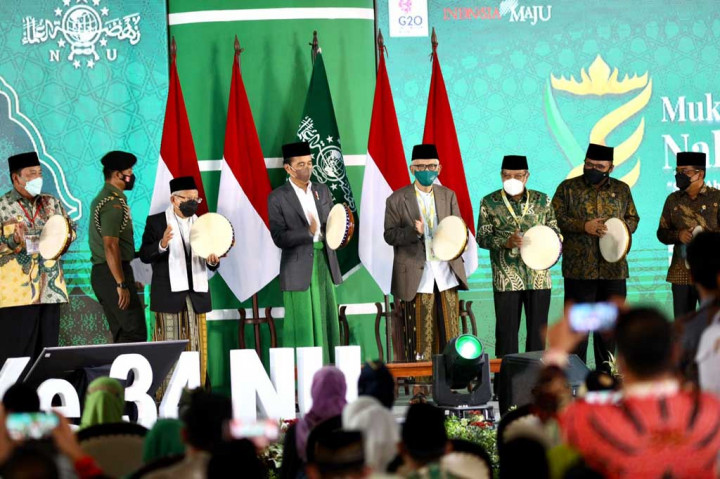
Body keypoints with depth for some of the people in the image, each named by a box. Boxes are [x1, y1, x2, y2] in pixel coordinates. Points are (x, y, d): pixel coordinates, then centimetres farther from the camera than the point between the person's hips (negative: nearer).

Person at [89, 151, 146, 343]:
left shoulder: (103, 198, 17)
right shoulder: (113, 202, -15)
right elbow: (110, 246, -22)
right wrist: (122, 284, -23)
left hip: (102, 273, 10)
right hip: (113, 274, -10)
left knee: (121, 333, 12)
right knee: (136, 332, -12)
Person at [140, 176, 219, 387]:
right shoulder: (156, 222, 2)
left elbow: (209, 263, 15)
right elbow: (145, 255, -5)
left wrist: (213, 261, -9)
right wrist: (162, 244, -24)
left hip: (196, 295, 4)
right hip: (169, 294, -4)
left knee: (195, 347, 3)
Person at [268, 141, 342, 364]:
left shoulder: (322, 191, 13)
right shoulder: (278, 198, -3)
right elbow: (279, 238, -9)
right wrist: (308, 232, -23)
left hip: (324, 263, 5)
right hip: (298, 269, -5)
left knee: (327, 321, 5)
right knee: (301, 326, -5)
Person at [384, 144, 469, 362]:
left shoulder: (448, 196, 14)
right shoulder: (397, 200, 2)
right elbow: (390, 236, -1)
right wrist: (414, 231, -19)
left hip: (446, 273, 4)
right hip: (416, 277, -4)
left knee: (449, 332, 3)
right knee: (419, 336, -4)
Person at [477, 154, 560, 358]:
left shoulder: (542, 200, 8)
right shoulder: (489, 202, 2)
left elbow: (555, 232, 14)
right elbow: (482, 237, -1)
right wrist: (506, 242, -18)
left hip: (539, 277, 2)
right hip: (506, 279, -2)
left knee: (538, 330, 5)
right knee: (506, 331, 0)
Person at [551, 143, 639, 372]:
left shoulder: (622, 190, 12)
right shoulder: (568, 188, 2)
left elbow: (633, 219, 17)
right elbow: (555, 218, -4)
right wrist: (584, 226, -17)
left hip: (614, 269, 3)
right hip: (579, 269, -3)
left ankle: (605, 370, 19)